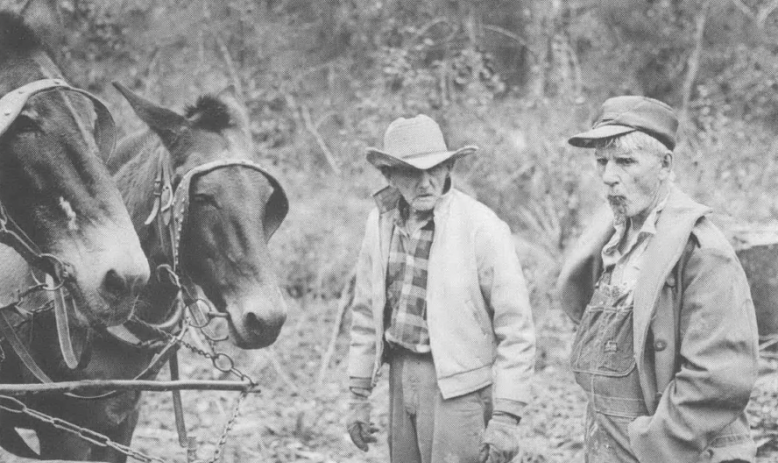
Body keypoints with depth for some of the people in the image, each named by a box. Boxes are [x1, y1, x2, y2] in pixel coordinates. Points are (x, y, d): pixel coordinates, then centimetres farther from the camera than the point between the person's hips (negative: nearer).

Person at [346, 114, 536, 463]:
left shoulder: (483, 228, -15)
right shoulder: (381, 221, 2)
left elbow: (516, 330, -13)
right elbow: (366, 312, 12)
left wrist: (506, 418, -16)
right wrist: (358, 396, 12)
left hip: (458, 386, -6)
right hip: (401, 377, 6)